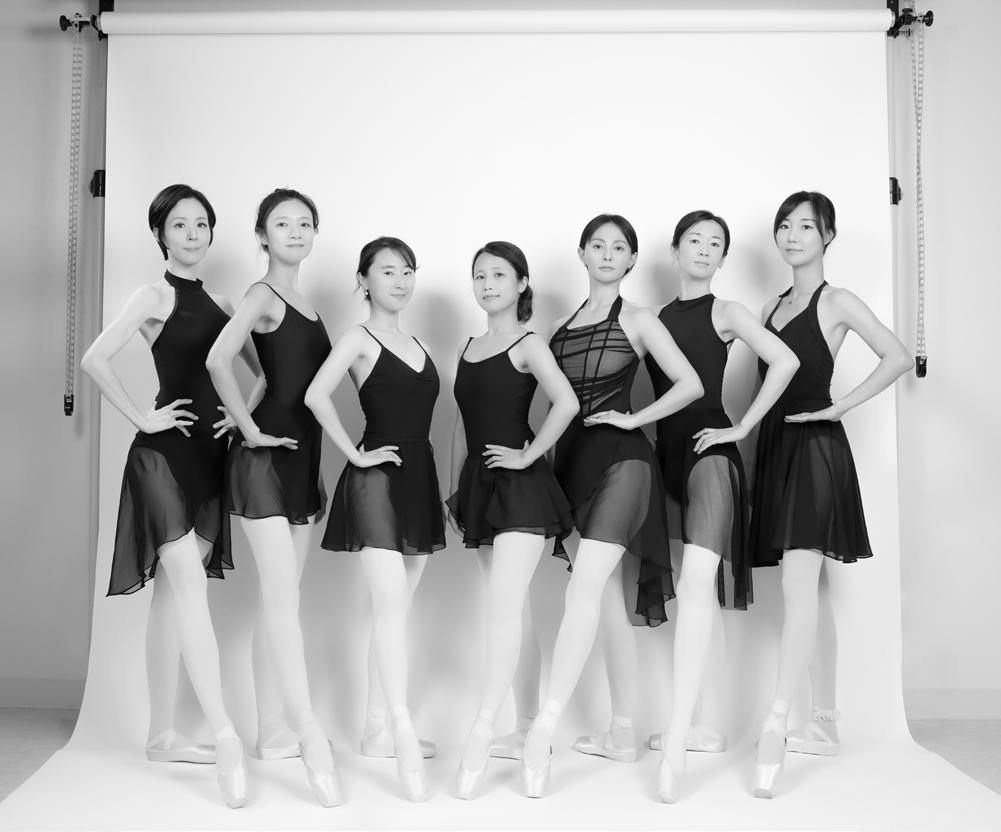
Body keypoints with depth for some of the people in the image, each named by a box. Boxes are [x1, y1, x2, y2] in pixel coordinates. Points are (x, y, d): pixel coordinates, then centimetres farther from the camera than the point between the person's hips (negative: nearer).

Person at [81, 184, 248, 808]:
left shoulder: (219, 303, 15)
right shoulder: (156, 296, -3)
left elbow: (259, 371, 20)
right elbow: (96, 359, -15)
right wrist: (142, 418, -12)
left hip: (210, 455, 7)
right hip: (165, 452, -6)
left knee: (174, 597, 10)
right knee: (191, 592, -14)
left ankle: (163, 736, 17)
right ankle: (225, 736, -16)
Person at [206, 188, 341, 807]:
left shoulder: (304, 303, 17)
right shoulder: (262, 295, -7)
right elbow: (219, 360, -24)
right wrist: (250, 428, -16)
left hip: (304, 456, 8)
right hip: (265, 455, -8)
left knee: (279, 599, 11)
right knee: (283, 596, -11)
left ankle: (272, 732, 20)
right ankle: (310, 735, -12)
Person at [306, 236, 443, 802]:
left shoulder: (419, 345, 17)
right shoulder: (360, 338, -3)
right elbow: (318, 394, -20)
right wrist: (356, 453, -16)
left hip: (419, 480, 7)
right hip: (377, 479, -7)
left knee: (397, 607, 10)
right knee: (391, 602, -14)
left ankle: (378, 723, 20)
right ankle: (404, 731, -15)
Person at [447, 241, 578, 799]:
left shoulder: (528, 345, -6)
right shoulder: (470, 348, 16)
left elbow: (567, 403, -23)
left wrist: (530, 454, -17)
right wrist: (456, 488, 16)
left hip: (520, 484, -7)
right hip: (480, 483, 8)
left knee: (504, 607, -12)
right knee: (514, 608, 13)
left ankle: (483, 731, -10)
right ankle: (532, 714, 23)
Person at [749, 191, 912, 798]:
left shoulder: (837, 302, -2)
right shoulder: (771, 307, 18)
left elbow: (898, 357, -13)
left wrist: (841, 406, -14)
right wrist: (756, 423, 3)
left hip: (815, 446, -7)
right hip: (776, 445, 7)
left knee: (799, 587, -15)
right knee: (810, 589, 12)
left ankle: (777, 725, -17)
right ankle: (825, 711, 23)